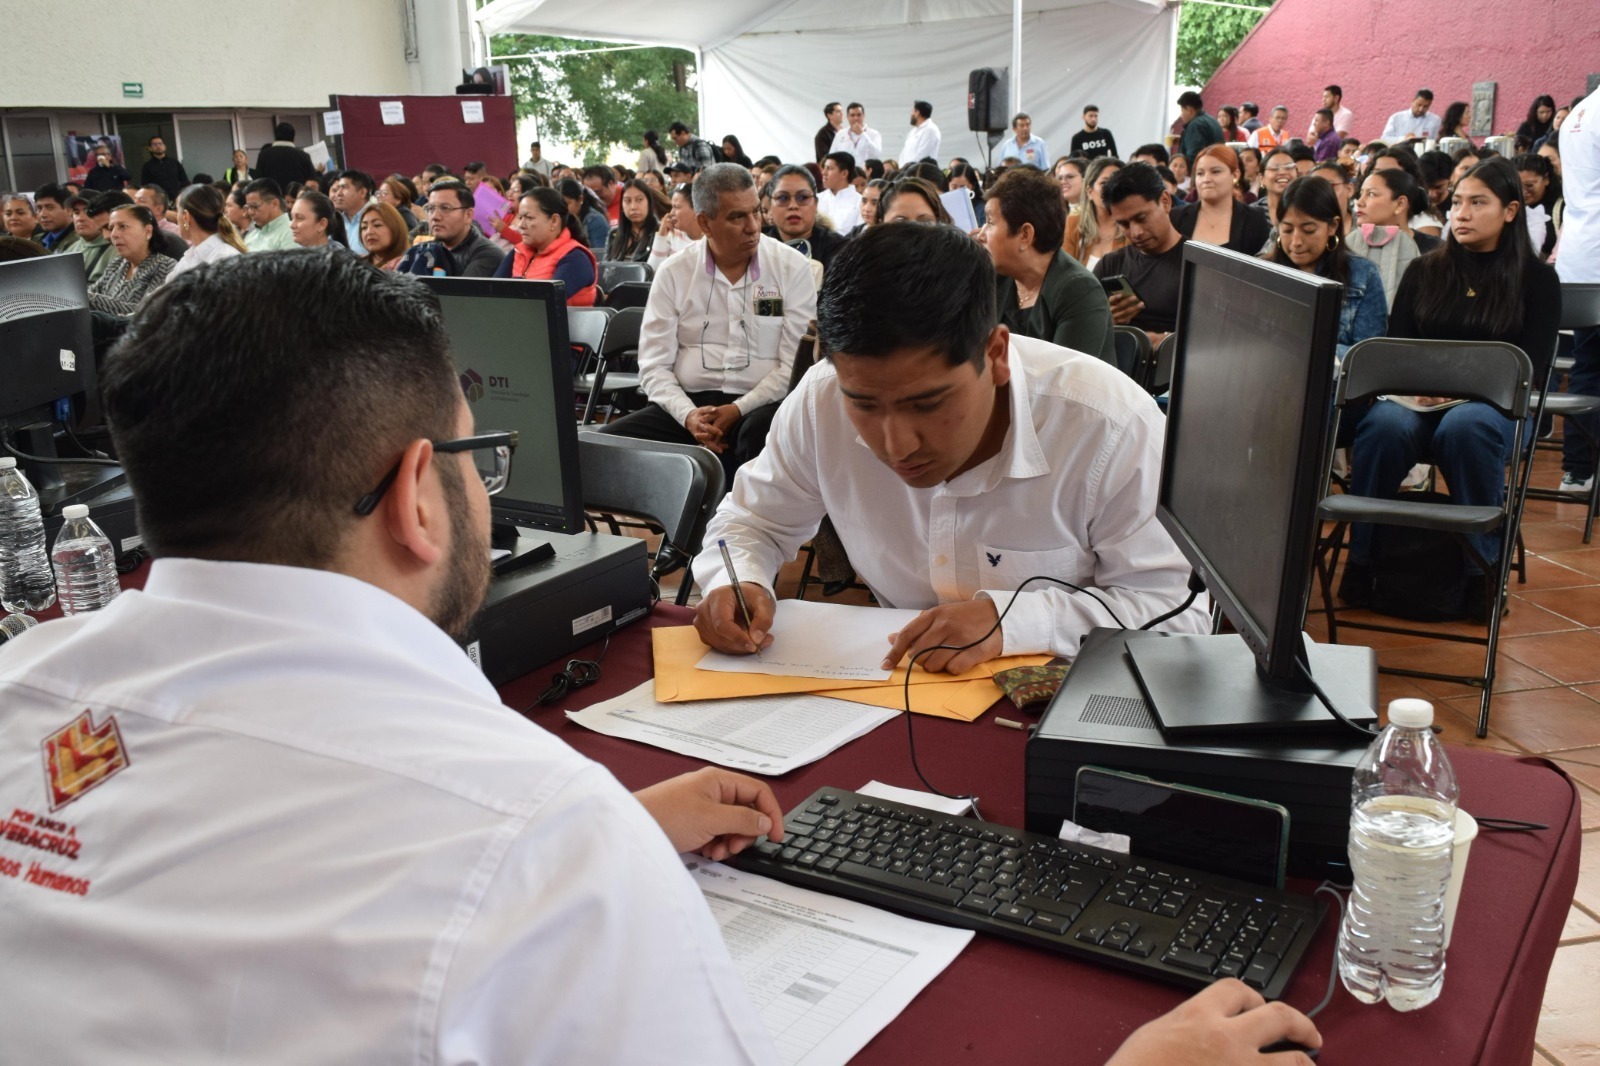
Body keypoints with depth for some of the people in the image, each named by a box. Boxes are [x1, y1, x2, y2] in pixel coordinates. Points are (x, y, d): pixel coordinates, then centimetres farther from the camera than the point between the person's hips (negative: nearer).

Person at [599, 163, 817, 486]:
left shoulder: (791, 267, 2)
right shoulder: (673, 272, 6)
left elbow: (795, 363, -4)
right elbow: (654, 365, 3)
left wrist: (738, 410, -15)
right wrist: (688, 416, -16)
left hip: (761, 405, -2)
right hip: (686, 403, 2)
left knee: (761, 433, -38)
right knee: (607, 442, -22)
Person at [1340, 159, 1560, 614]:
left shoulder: (1537, 278, 10)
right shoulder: (1424, 271, 17)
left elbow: (1533, 364, 0)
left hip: (1492, 407, -2)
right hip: (1418, 402, 2)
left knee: (1465, 425, -38)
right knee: (1385, 424, -34)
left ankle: (1483, 566, -28)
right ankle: (1362, 559, -27)